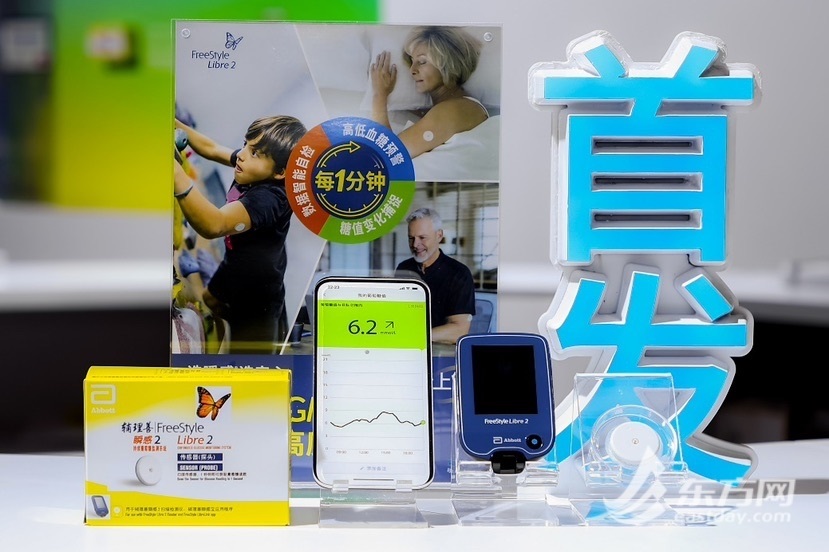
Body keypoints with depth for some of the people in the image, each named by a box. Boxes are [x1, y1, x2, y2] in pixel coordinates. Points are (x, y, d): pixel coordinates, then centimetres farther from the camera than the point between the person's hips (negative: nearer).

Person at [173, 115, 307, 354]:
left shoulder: (268, 199, -40)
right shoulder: (254, 173, -15)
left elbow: (213, 225, -57)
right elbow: (212, 148, 3)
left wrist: (174, 169, -68)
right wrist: (176, 125, -14)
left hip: (256, 296, -9)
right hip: (233, 272, 9)